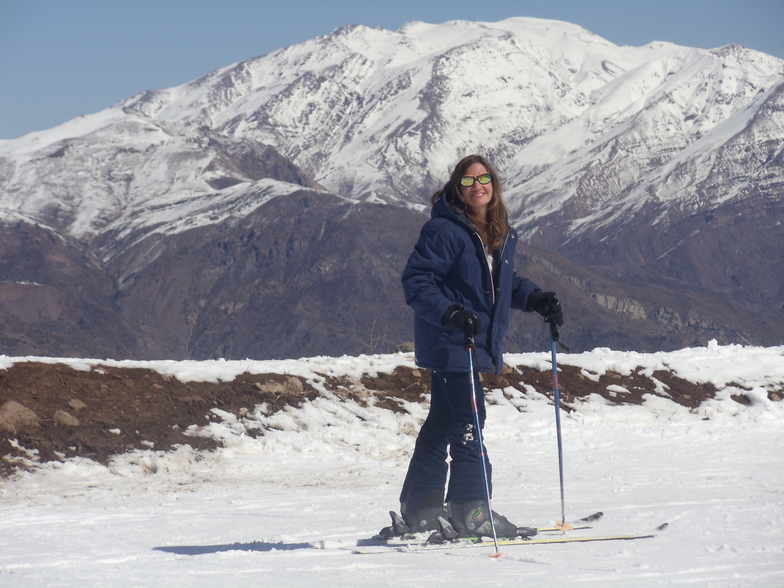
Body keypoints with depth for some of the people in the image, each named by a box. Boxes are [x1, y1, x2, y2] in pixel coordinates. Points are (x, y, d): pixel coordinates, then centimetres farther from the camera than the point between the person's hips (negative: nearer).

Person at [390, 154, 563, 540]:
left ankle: (419, 512, 20)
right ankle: (470, 511, -7)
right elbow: (416, 282, -17)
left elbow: (505, 284, 25)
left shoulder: (502, 236, 12)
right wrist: (450, 313, -30)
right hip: (449, 345, -9)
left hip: (478, 346, 9)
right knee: (466, 423, -10)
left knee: (442, 424, 13)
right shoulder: (443, 230, -14)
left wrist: (536, 300, 9)